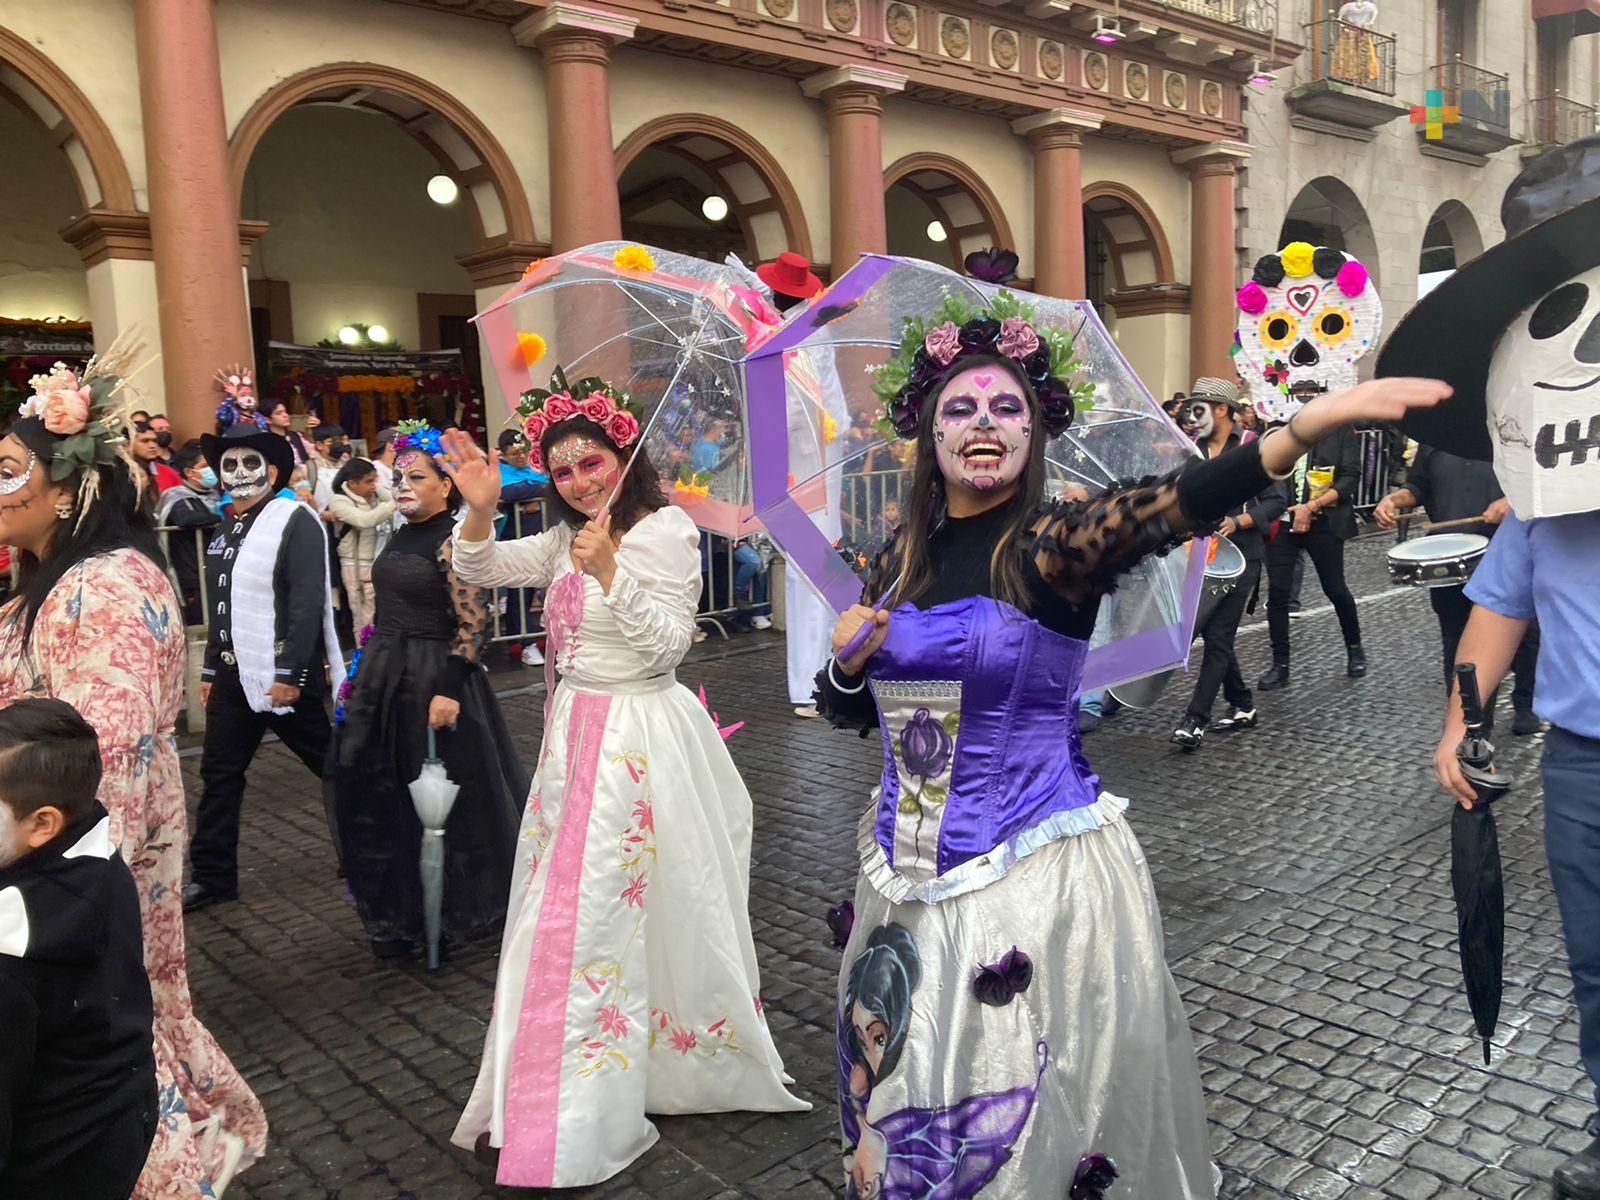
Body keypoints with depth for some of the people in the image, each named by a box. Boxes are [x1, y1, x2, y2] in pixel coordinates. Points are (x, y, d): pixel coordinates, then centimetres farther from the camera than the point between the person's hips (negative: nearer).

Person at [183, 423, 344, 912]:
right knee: (219, 775, 12)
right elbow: (222, 608, 19)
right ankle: (211, 877, 24)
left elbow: (308, 602, -18)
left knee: (334, 767, 3)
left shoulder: (295, 521, -12)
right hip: (234, 673, 8)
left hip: (285, 676, -8)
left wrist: (290, 674, -22)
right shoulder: (227, 529, 13)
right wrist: (211, 670, 19)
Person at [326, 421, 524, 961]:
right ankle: (400, 917, 30)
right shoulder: (402, 537, 12)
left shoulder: (454, 542, -14)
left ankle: (460, 912, 22)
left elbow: (473, 626, -19)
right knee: (381, 801, 13)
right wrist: (364, 672, 19)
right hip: (384, 682, 9)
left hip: (434, 682, -9)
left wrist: (449, 690, -26)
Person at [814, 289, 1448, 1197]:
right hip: (909, 875, 5)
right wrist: (847, 658, -9)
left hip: (1039, 878, -4)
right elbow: (849, 711, 14)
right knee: (905, 1101, 19)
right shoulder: (898, 564, 4)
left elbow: (1171, 506, -33)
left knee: (1037, 1106, 10)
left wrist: (1308, 424, -50)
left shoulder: (1056, 545, -11)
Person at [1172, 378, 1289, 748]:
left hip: (1239, 557, -6)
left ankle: (1195, 720, -6)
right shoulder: (1193, 450, 10)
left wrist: (1238, 522, -19)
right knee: (1212, 632, 10)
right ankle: (1242, 706, 25)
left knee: (1218, 637, -7)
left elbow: (1278, 500, -7)